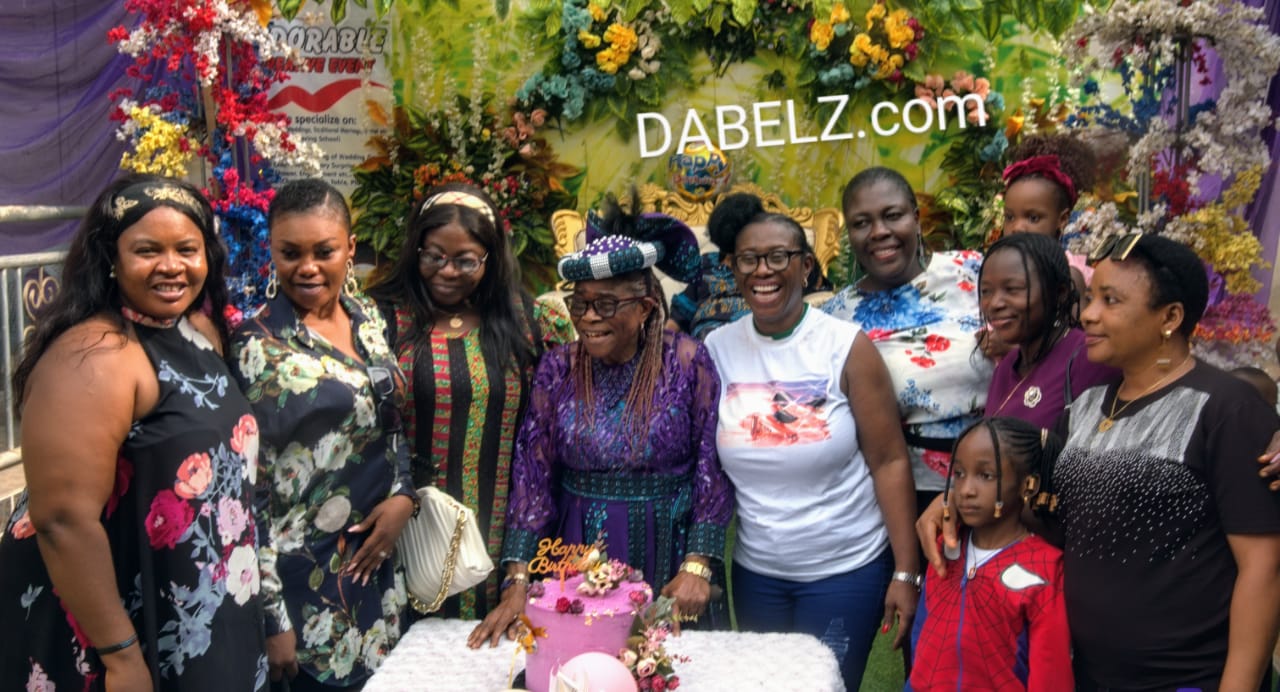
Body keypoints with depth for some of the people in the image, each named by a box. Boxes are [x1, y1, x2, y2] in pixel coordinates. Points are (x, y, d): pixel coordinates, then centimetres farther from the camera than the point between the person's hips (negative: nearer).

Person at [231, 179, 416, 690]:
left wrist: (404, 496, -5)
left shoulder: (367, 317, 3)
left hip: (378, 555, 6)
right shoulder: (256, 347, -15)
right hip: (304, 575, -6)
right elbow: (246, 490, -15)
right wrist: (271, 617, -15)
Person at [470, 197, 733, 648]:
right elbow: (532, 476, -3)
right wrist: (517, 582, -8)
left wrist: (697, 567, -12)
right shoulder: (558, 368, -3)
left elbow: (713, 473, -6)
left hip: (666, 556, -1)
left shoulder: (688, 362, -9)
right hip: (578, 560, 2)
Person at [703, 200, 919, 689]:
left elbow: (889, 461, -9)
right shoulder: (717, 349, -3)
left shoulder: (847, 347, -11)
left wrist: (906, 571, -10)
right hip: (755, 572, 3)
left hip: (847, 570, -3)